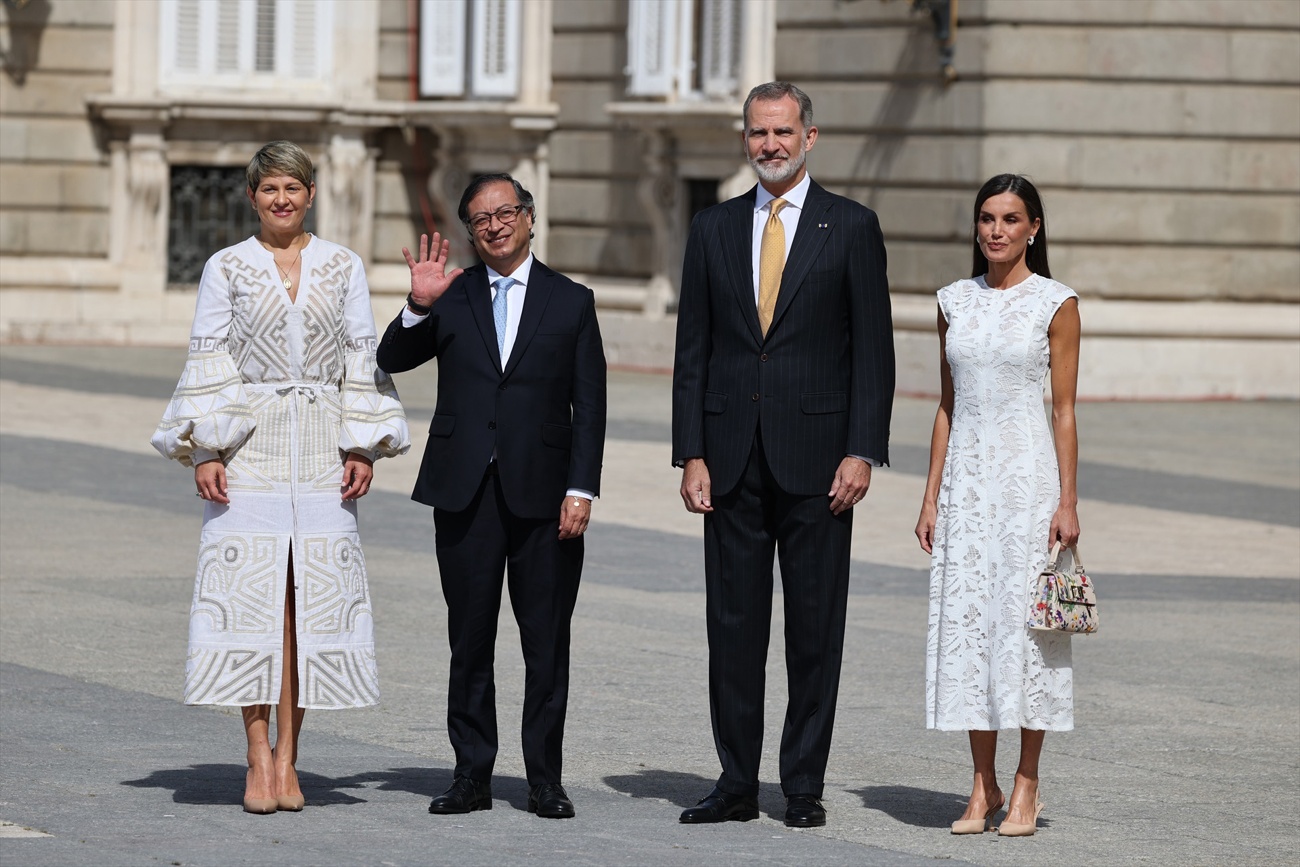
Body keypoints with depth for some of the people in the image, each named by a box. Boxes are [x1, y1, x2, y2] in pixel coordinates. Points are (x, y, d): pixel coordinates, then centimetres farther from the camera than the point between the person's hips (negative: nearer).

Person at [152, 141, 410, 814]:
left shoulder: (343, 267, 9)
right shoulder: (227, 268, 5)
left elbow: (362, 358, 9)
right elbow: (207, 360, 3)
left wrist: (363, 446, 2)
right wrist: (203, 449, -5)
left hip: (321, 448, 1)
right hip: (247, 446, -1)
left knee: (311, 594, -1)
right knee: (250, 592, -7)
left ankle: (287, 757, 4)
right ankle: (259, 758, -4)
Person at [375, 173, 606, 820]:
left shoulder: (571, 302, 7)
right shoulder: (451, 296, 10)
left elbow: (589, 405, 4)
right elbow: (391, 360, 3)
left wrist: (581, 489, -5)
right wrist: (418, 307, -14)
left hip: (542, 493, -1)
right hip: (465, 493, 1)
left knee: (547, 643, 0)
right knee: (469, 640, 5)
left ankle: (545, 780, 6)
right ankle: (472, 774, 11)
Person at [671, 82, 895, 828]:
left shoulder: (851, 227, 1)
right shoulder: (715, 229, 10)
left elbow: (873, 349, -1)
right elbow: (694, 350, 9)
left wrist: (863, 452, -9)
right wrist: (690, 453, 1)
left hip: (815, 455, -3)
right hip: (733, 454, 3)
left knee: (816, 627, 1)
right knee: (733, 625, 4)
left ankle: (805, 786, 7)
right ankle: (737, 782, 10)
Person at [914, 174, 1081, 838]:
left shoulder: (1055, 303, -2)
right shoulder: (955, 302, 9)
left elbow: (1064, 409, -3)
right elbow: (947, 405, 12)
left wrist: (1067, 500, -8)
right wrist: (931, 495, 7)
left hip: (1029, 470, -4)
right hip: (966, 475, 4)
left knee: (1025, 620, -3)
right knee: (965, 616, 2)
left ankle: (1026, 787, 4)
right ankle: (983, 786, 9)